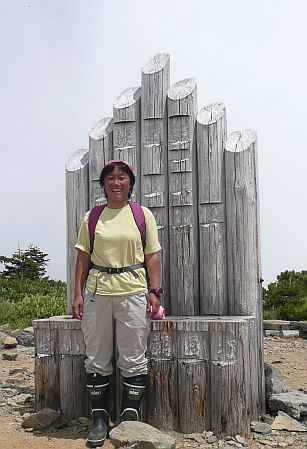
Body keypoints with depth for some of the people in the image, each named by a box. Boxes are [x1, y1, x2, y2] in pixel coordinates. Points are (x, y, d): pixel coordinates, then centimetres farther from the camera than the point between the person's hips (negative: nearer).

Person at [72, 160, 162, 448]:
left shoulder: (143, 215, 7)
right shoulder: (92, 218, 10)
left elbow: (152, 256, 5)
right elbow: (82, 257, 9)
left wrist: (154, 291, -5)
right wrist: (78, 294, 1)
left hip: (133, 291, -1)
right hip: (97, 291, 2)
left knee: (133, 359, 1)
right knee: (96, 359, 6)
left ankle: (129, 418, 14)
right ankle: (99, 419, 18)